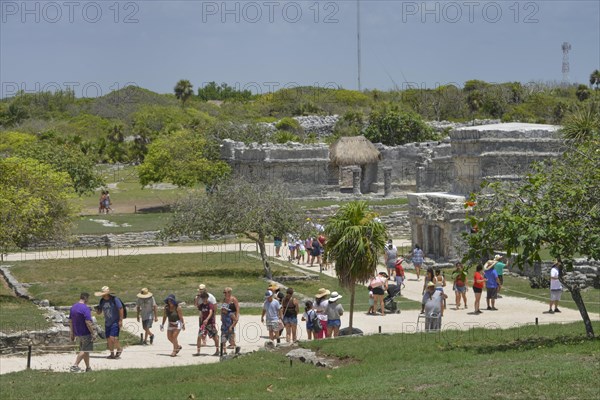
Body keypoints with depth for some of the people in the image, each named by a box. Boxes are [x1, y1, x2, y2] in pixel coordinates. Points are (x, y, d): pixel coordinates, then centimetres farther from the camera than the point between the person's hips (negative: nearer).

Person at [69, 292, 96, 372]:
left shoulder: (73, 307, 8)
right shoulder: (85, 308, -18)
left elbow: (70, 321, 13)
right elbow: (88, 322, -22)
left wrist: (72, 334, 18)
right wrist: (93, 333, -17)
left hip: (78, 333, 8)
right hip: (86, 333, -8)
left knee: (85, 350, 16)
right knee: (84, 350, -3)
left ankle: (88, 367, 21)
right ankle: (75, 365, -12)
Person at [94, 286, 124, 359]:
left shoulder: (114, 299, -14)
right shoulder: (102, 301, 4)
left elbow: (121, 309, -11)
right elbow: (99, 313, 11)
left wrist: (120, 320, -14)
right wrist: (97, 310, -13)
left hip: (115, 322, -6)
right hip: (107, 323, 6)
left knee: (113, 338, -17)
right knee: (108, 339, 5)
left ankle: (119, 349, 8)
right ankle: (112, 354, 18)